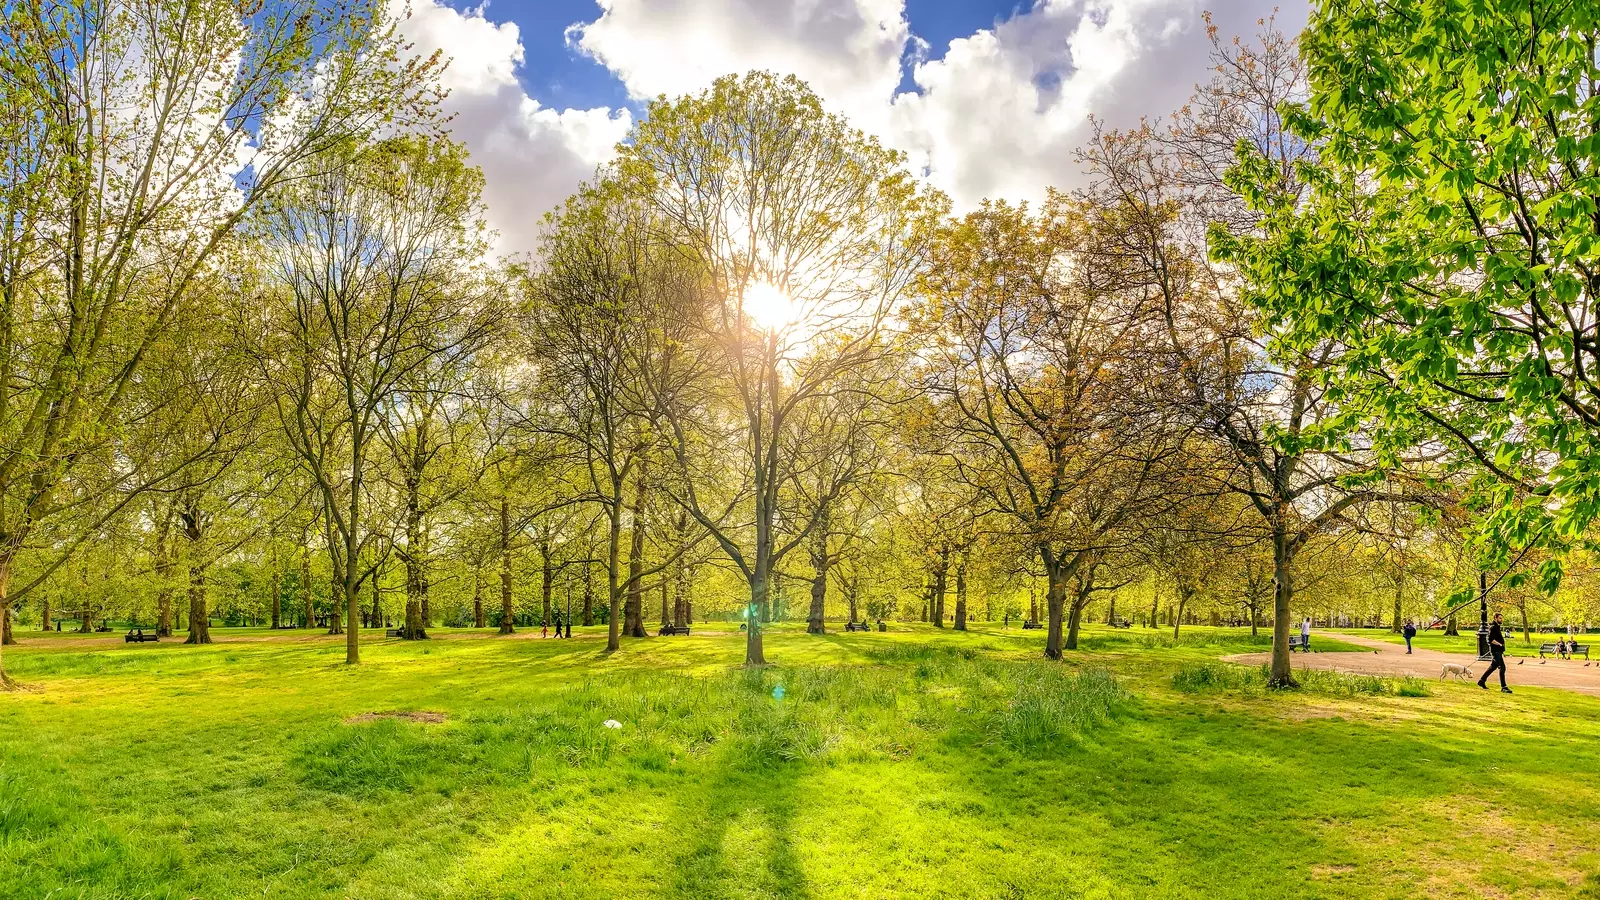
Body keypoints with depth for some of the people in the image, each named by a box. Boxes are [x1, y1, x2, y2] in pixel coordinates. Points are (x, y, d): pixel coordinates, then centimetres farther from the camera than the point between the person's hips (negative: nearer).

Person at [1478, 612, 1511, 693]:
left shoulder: (1497, 627, 17)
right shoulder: (1493, 627, -13)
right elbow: (1491, 640, -21)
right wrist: (1500, 644, -23)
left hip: (1498, 651, 10)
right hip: (1495, 651, -10)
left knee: (1493, 667, 17)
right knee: (1502, 667, -12)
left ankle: (1482, 681, 26)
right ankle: (1503, 687, -10)